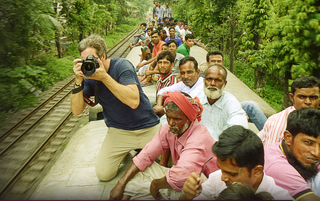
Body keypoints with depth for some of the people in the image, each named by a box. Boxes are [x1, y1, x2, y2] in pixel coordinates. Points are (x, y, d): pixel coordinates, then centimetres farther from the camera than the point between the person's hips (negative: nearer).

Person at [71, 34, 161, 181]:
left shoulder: (122, 65, -15)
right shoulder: (89, 75, -2)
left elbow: (134, 101, -29)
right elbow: (77, 111, -7)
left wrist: (104, 77, -30)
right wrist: (79, 81, -20)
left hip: (148, 128, -3)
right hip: (119, 131, 3)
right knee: (103, 173, -9)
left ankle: (140, 150, 21)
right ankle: (124, 152, 19)